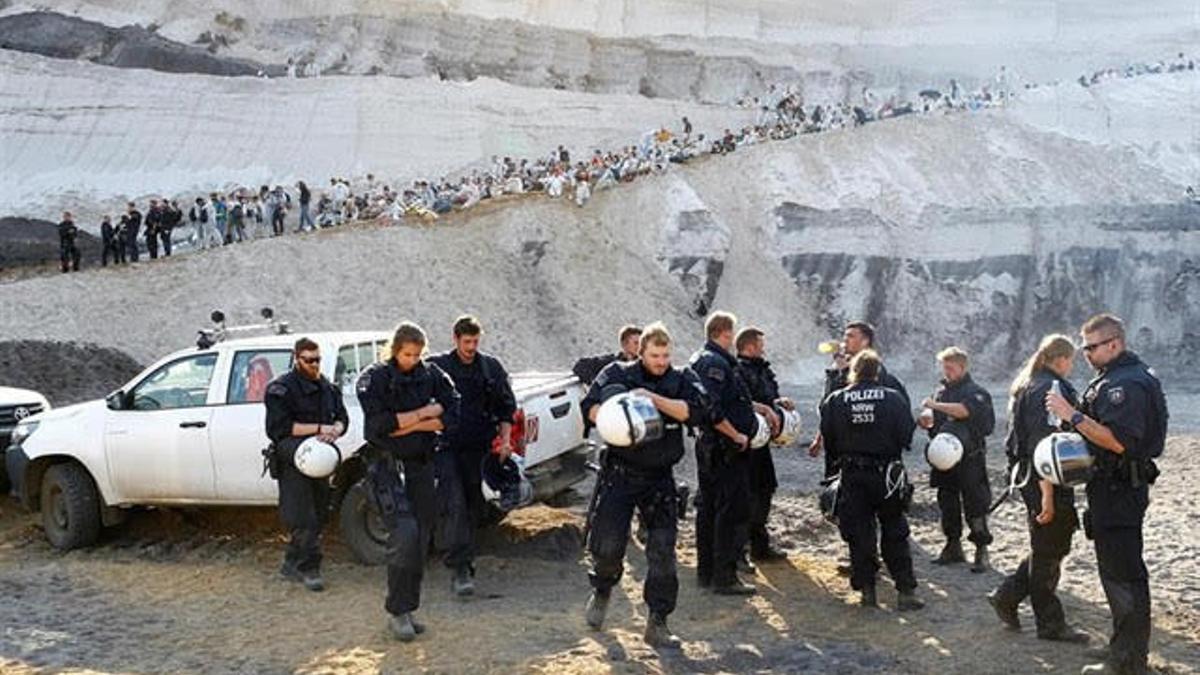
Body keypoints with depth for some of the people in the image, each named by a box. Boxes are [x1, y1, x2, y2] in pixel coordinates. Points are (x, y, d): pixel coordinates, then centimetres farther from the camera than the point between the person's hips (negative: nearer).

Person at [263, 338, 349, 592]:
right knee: (302, 519, -7)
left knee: (318, 516, 10)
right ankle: (309, 569, 0)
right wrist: (319, 428, -16)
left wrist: (335, 430, -11)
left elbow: (342, 418, 14)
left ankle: (291, 564, 22)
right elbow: (279, 427, -14)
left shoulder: (327, 387, 16)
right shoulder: (281, 388, -5)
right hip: (293, 464, -7)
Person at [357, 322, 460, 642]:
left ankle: (408, 608, 18)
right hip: (386, 464, -4)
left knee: (421, 537, 6)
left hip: (421, 464, 4)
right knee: (404, 533, -16)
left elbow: (450, 419, -6)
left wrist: (407, 423, -14)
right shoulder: (374, 378, -5)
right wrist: (426, 413, -11)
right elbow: (379, 423, -18)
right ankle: (397, 612, -4)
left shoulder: (432, 375, 4)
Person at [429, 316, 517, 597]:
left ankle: (462, 563, 24)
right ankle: (461, 568, -14)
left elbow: (506, 406, 14)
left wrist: (505, 440, 6)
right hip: (447, 447, -3)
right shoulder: (438, 367, 1)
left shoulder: (491, 367, 8)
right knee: (455, 505, -14)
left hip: (477, 448, 3)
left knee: (473, 506, 9)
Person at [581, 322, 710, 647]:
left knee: (663, 550, 1)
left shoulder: (682, 379, 1)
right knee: (607, 544, -3)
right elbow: (589, 406, -6)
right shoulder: (618, 373, -1)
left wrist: (654, 398, -24)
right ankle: (602, 591, 30)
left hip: (659, 477, 1)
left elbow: (696, 411, -16)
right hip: (619, 472, -1)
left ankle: (657, 623, 13)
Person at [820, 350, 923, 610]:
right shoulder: (893, 398, -8)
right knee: (895, 534, 9)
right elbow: (906, 437, -6)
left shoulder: (834, 401, -5)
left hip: (853, 476, 1)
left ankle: (867, 590, 10)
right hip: (888, 474, 0)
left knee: (859, 534, 9)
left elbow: (829, 441, -1)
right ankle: (906, 591, 9)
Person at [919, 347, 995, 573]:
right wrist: (927, 421, 0)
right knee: (947, 503, 13)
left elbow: (965, 410, -28)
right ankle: (953, 546, 25)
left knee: (974, 504, -3)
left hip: (969, 458, -7)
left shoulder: (975, 392, -7)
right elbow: (936, 422, 23)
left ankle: (981, 551, 6)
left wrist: (935, 406, -26)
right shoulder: (941, 391, 13)